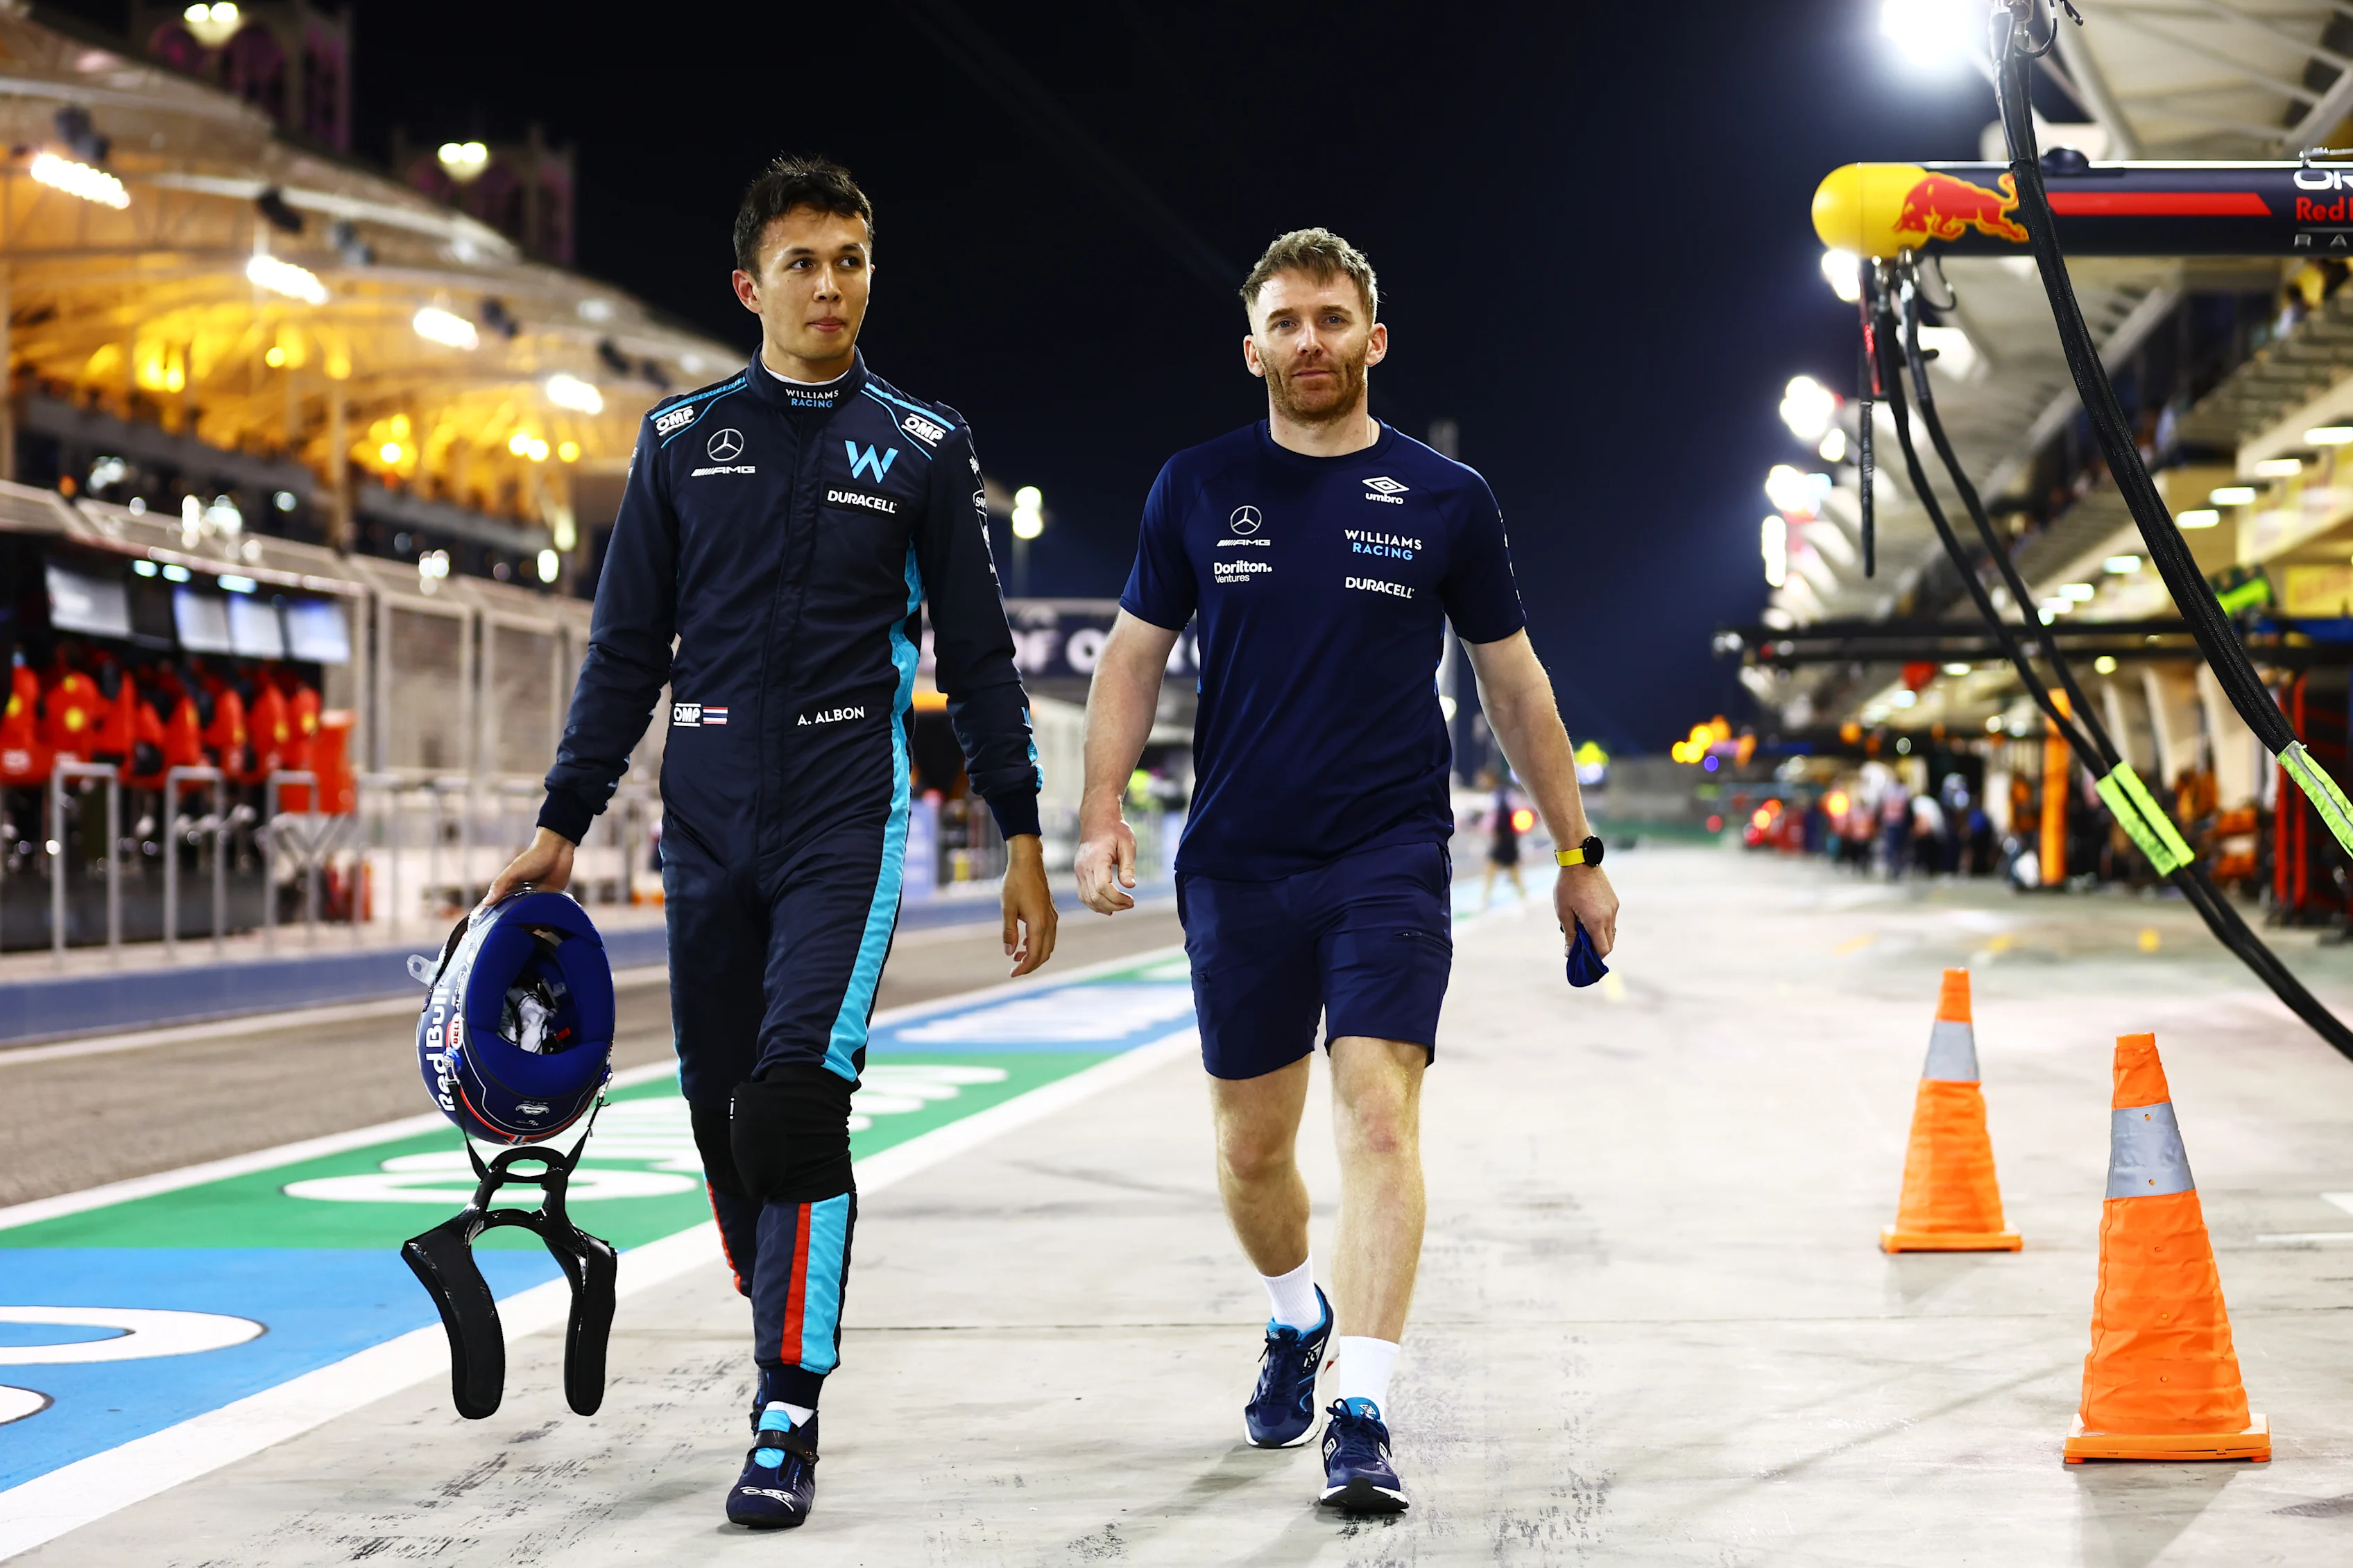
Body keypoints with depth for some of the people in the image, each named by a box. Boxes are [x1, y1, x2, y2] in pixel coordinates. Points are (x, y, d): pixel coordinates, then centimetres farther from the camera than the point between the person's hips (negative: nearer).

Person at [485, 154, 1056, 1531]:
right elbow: (628, 648, 13)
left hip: (847, 823, -3)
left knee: (796, 1096, -17)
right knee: (723, 1112, 4)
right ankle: (793, 1345, 22)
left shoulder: (923, 447, 5)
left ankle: (789, 1418, -14)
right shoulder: (684, 438, 10)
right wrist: (563, 824, 8)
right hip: (708, 824, 3)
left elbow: (981, 657, 8)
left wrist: (1023, 839, 4)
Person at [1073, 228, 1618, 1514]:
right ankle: (1298, 1319, 41)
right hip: (1236, 865, 2)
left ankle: (1361, 1415, -16)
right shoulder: (1198, 489, 5)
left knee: (1379, 1117, -16)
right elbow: (1134, 655, 11)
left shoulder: (1445, 500, 3)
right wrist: (1102, 813, -2)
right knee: (1251, 1145, 11)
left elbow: (1513, 680, 11)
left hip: (1390, 861, -2)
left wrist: (1577, 852, 13)